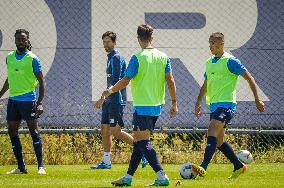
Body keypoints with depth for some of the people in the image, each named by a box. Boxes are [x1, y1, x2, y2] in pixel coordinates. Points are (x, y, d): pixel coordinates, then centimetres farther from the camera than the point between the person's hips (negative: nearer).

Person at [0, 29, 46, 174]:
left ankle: (41, 166, -5)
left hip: (28, 100, -6)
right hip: (13, 100, 6)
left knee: (34, 132, -7)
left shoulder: (32, 59, -7)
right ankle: (21, 167, 11)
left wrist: (40, 103, -14)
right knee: (12, 132, 5)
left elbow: (41, 82, -6)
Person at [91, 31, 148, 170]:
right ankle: (106, 162, 11)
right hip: (109, 100, 10)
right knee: (104, 129, 8)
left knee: (115, 131, -11)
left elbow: (116, 82, -21)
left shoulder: (117, 58, -13)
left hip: (116, 100, -10)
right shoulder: (110, 57, 17)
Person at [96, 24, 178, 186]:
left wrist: (109, 91, 4)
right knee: (139, 141, 14)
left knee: (142, 142, -7)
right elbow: (170, 80, 3)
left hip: (142, 106, -7)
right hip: (157, 106, 7)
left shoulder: (138, 58, -11)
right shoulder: (163, 57, 5)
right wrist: (174, 103, 9)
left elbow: (125, 81, -10)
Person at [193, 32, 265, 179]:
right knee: (218, 141, 11)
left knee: (212, 131, -25)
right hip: (214, 105, 9)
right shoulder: (209, 62, 15)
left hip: (226, 104, -9)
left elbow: (249, 78, -6)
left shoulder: (230, 61, -8)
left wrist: (257, 100, -8)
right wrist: (198, 103, 19)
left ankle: (203, 167, -37)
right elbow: (205, 85, 27)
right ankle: (239, 166, 26)